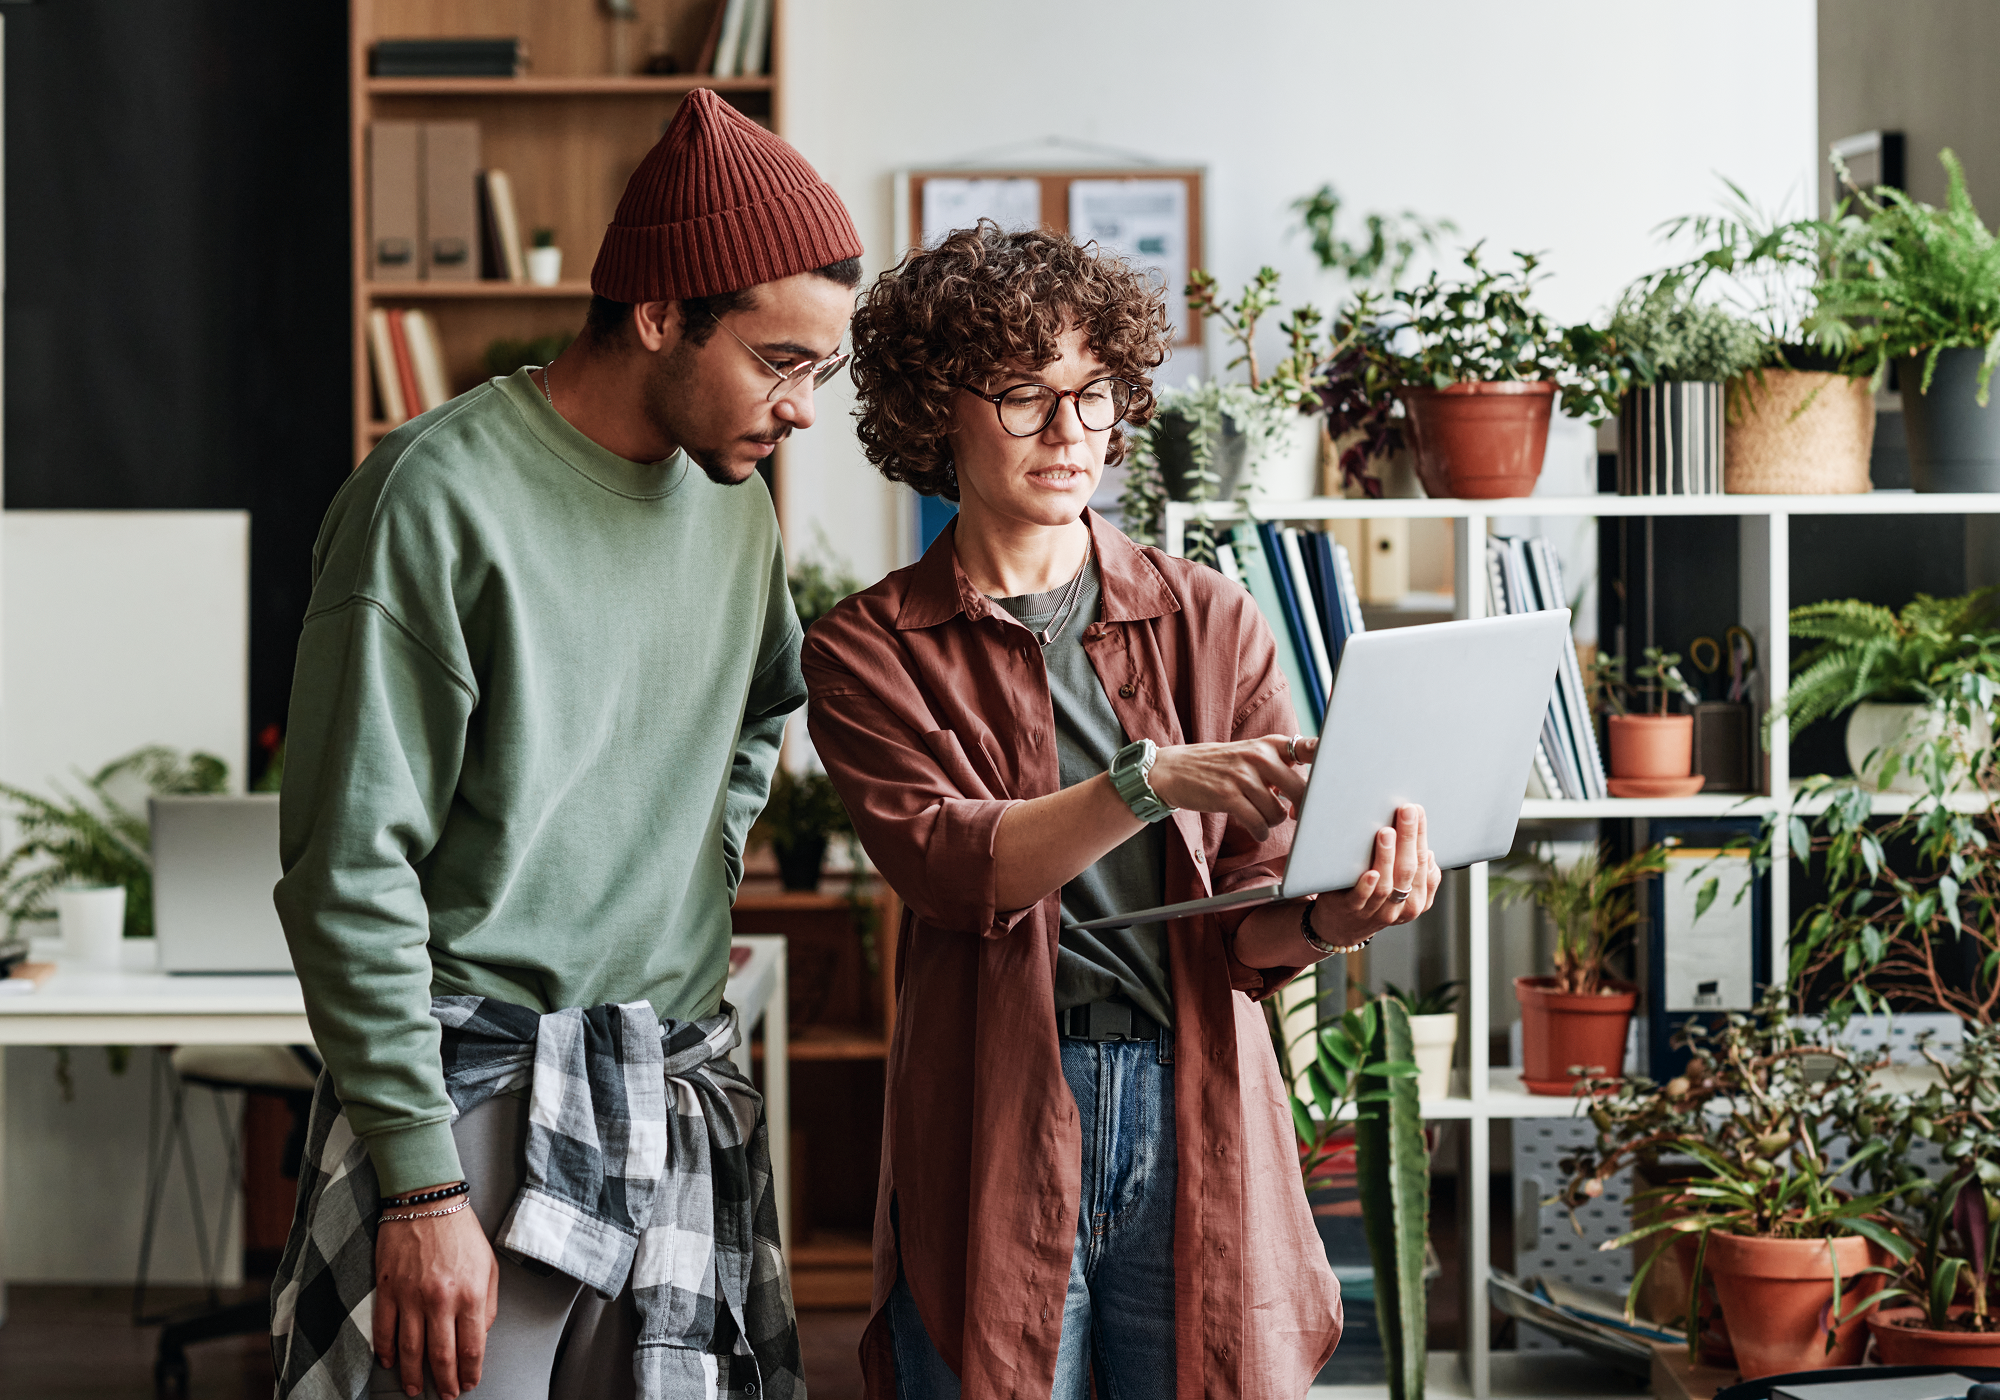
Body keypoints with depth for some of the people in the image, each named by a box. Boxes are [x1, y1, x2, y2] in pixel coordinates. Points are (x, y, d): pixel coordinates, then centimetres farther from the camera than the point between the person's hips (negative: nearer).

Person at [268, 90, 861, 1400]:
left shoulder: (736, 501, 10)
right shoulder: (443, 496, -12)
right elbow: (350, 874, -14)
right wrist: (423, 1185, -17)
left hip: (683, 1101, 6)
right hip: (473, 1093, -6)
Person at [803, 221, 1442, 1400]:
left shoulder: (1212, 623, 9)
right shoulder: (872, 650, 4)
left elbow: (1252, 924, 2)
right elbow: (951, 865, -13)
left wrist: (1338, 914, -21)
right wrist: (1150, 782, -27)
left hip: (1198, 1120, 2)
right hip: (996, 1130, -2)